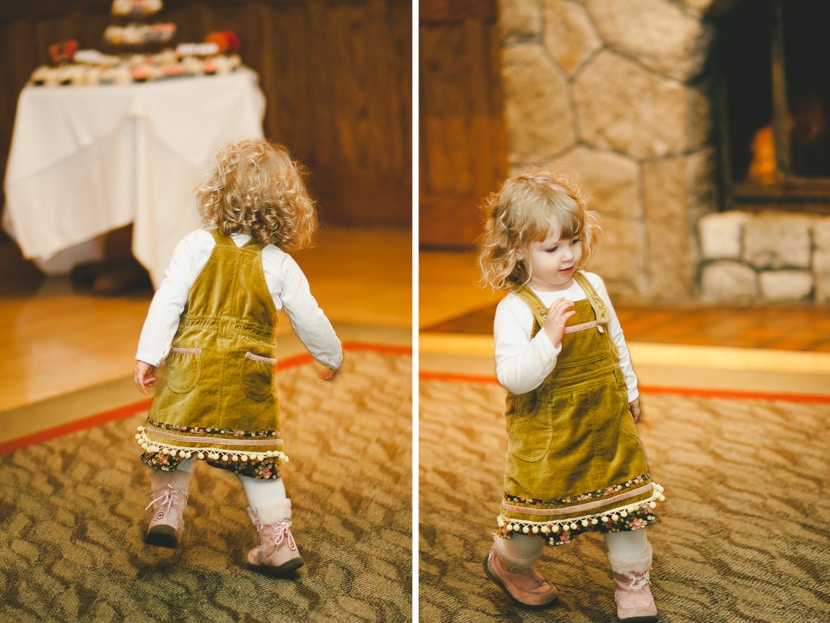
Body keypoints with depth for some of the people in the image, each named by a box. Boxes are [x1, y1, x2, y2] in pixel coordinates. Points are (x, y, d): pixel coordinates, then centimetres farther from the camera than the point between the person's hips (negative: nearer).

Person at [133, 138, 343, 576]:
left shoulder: (196, 246, -4)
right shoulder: (280, 265, -1)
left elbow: (167, 304, -9)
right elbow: (309, 321, 6)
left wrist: (148, 355, -5)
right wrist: (331, 358, 23)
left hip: (191, 369, -1)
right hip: (248, 380, 1)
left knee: (178, 438, 19)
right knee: (257, 458, 11)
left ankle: (167, 510, 20)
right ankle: (278, 542, 12)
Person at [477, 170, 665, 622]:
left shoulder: (592, 287, 1)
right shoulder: (514, 309, -18)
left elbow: (616, 343, 17)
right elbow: (513, 378, -26)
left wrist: (629, 391, 22)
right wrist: (548, 338, -38)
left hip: (608, 423, 5)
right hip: (548, 435, -5)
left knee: (628, 501, 10)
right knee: (541, 505, 8)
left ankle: (633, 583, 29)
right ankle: (509, 563, 38)